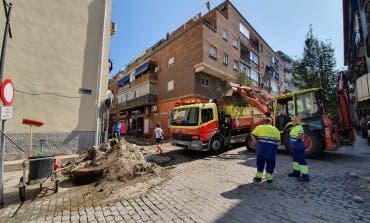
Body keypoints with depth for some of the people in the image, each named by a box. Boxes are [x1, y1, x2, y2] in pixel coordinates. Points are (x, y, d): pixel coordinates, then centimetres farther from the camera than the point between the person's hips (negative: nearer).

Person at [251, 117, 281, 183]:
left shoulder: (260, 127, 8)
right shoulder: (275, 129, 17)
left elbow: (253, 136, -1)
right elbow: (278, 140, 12)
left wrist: (256, 142, 11)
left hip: (262, 147, -2)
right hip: (272, 149, 2)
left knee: (260, 162, 8)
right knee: (270, 163, 14)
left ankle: (258, 177, 15)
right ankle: (269, 178, 21)